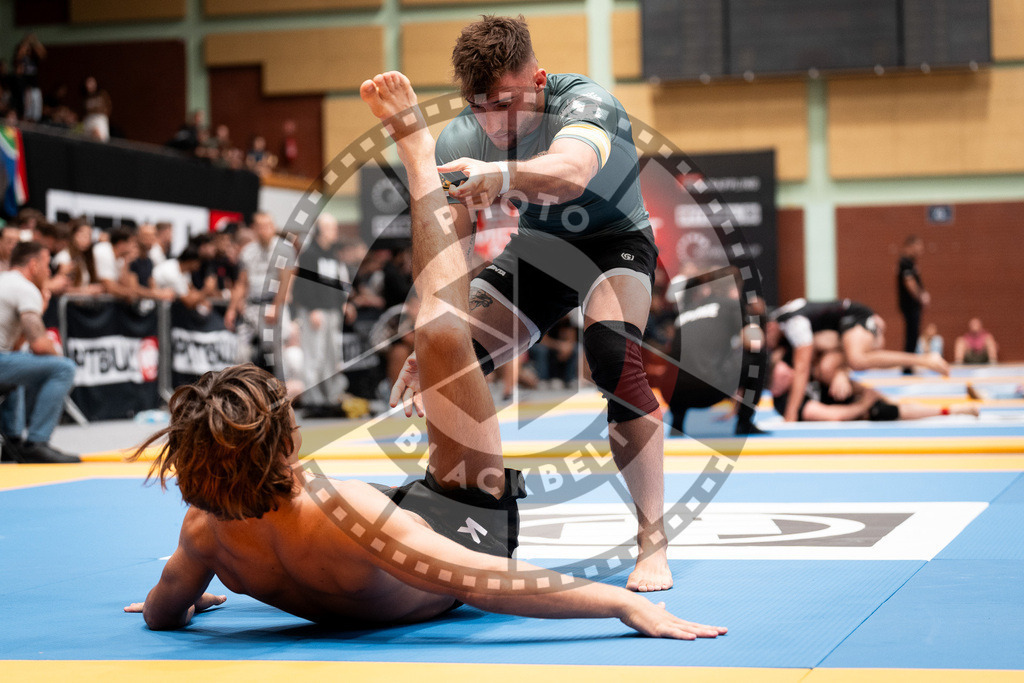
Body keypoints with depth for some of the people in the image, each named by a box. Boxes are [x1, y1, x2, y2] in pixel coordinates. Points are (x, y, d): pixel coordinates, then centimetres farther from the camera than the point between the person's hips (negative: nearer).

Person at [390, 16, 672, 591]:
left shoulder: (586, 104, -32)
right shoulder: (459, 140, -16)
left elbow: (571, 172, -56)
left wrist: (504, 174, -75)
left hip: (615, 242, -5)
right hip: (536, 249, 5)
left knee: (612, 354, -34)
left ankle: (654, 543, -26)